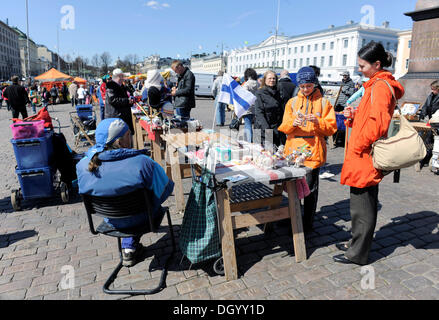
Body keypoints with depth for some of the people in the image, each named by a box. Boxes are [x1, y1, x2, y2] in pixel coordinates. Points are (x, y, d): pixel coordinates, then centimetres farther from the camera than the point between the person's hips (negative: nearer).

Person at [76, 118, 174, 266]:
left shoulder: (83, 165, -18)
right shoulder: (142, 163, -32)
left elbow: (85, 193, 1)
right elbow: (166, 188, -18)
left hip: (111, 221, 4)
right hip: (138, 220, -3)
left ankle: (129, 249, 35)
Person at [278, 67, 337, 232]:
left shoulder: (323, 103, 7)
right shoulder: (292, 102, 12)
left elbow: (331, 128, 1)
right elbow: (284, 127, 7)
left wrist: (318, 122, -17)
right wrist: (293, 123, -14)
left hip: (313, 151, -2)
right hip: (293, 150, 2)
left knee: (310, 188, 1)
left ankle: (308, 223, 16)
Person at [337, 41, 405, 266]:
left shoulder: (380, 86, -14)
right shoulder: (378, 84, 17)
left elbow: (378, 123, -25)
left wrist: (357, 147, -17)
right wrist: (355, 115, 6)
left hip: (364, 157, -10)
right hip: (366, 156, 11)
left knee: (362, 205, 0)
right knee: (364, 203, 18)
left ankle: (357, 253, 14)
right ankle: (357, 244, 33)